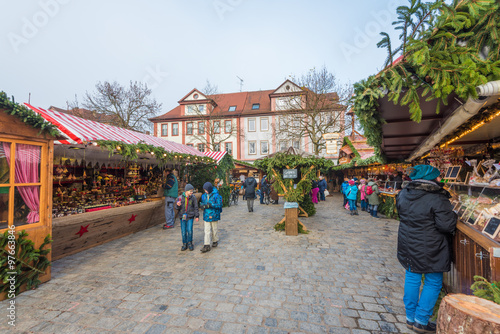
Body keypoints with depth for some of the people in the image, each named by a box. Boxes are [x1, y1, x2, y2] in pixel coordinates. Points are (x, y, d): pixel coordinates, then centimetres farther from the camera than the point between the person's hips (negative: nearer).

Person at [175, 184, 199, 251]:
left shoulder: (193, 198, -4)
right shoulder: (180, 197, -3)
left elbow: (196, 207, 3)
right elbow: (177, 208, 4)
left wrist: (196, 216, 2)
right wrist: (178, 205, -19)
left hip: (190, 217, -1)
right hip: (182, 216, 1)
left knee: (189, 230, -3)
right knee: (183, 231, 5)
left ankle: (190, 243, 16)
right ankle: (184, 244, 22)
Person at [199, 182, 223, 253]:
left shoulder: (216, 195, -12)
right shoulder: (204, 195, 5)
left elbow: (219, 205, -16)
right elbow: (202, 203, 14)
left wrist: (210, 205, -26)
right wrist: (202, 205, -11)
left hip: (214, 215, -4)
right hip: (206, 215, 4)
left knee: (214, 229, 12)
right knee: (207, 230, 1)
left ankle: (215, 241, 33)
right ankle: (207, 245, 4)